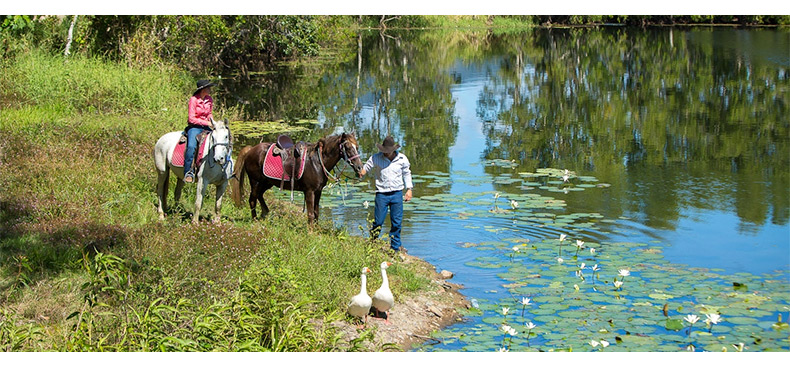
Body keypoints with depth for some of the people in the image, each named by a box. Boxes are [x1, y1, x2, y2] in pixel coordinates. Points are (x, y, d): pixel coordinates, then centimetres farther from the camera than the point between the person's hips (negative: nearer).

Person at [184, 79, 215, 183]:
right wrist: (206, 123, -15)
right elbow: (191, 118, -12)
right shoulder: (193, 99, -8)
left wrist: (212, 121, 3)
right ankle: (189, 172, -28)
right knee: (191, 146, -30)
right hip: (194, 127, -6)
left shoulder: (210, 100, 9)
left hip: (206, 127, 6)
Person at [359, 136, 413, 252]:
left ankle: (395, 246, 16)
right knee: (378, 221, -2)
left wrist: (409, 189, 8)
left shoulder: (402, 159, 2)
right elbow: (367, 166, 4)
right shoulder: (376, 158, -3)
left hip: (397, 193, 2)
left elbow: (407, 174, 14)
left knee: (397, 222, 4)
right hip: (382, 193, -2)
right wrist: (362, 172, -20)